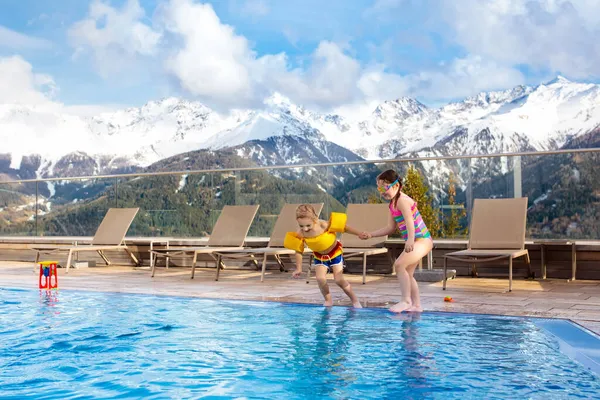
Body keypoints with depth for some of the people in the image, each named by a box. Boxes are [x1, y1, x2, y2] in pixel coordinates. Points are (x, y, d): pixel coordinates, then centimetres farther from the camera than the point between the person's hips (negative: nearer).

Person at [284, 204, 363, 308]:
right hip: (320, 256, 3)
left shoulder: (323, 225, -32)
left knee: (339, 280, -7)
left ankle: (355, 300, 14)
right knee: (320, 279, -16)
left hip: (335, 253, -3)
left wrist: (359, 234, -13)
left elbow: (344, 227, -20)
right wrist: (299, 268, -9)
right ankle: (328, 300, 10)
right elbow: (298, 250, -9)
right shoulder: (300, 234, -24)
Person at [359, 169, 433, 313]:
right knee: (407, 273, 14)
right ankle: (416, 305, 23)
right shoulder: (392, 204, 12)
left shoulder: (402, 200, -16)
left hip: (422, 239, -11)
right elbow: (391, 228, 18)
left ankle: (406, 301, -16)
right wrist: (370, 234, 14)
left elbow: (409, 220, -31)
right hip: (414, 241, 11)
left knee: (399, 264, -23)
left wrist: (410, 240, -45)